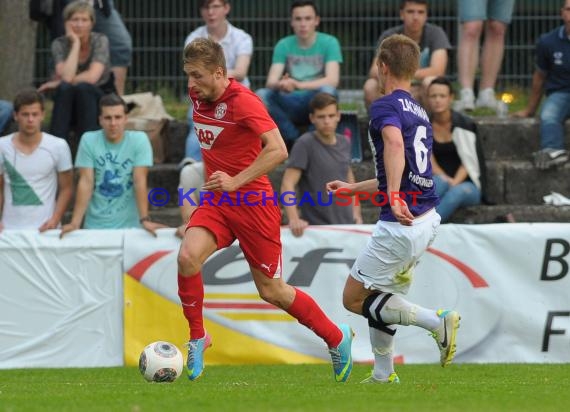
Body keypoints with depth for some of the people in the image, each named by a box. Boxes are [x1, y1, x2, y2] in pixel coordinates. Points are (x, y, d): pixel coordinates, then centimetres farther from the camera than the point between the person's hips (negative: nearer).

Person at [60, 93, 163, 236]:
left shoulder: (139, 140, -5)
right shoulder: (88, 140, -3)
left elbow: (140, 181, -10)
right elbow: (86, 182, -7)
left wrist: (145, 220, -19)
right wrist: (75, 222, -16)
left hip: (130, 224, -1)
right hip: (95, 226, 1)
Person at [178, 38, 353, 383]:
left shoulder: (243, 101, -19)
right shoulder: (199, 99, 5)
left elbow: (278, 150, -27)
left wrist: (236, 181, -30)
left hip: (254, 202, -6)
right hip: (218, 201, 6)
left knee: (271, 290, 3)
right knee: (188, 256, -21)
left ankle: (337, 338, 23)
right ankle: (197, 337, -4)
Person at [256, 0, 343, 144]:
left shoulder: (329, 42, -3)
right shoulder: (284, 45, 4)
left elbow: (332, 80, -16)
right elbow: (270, 82, -6)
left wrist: (299, 85, -31)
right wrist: (280, 85, -32)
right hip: (291, 104, 2)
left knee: (327, 90, -35)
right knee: (261, 95, -25)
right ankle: (293, 137, -12)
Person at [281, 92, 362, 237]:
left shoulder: (344, 143, 8)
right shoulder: (305, 144, -10)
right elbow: (287, 184, -17)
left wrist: (356, 212, 15)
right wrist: (294, 219, -31)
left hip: (346, 225, 6)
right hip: (317, 227, -6)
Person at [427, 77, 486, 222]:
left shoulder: (464, 125, -3)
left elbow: (468, 162, -8)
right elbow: (429, 161, -1)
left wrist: (455, 182, -24)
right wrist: (446, 179, -19)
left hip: (465, 184, -1)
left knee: (456, 192, -37)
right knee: (440, 182, -36)